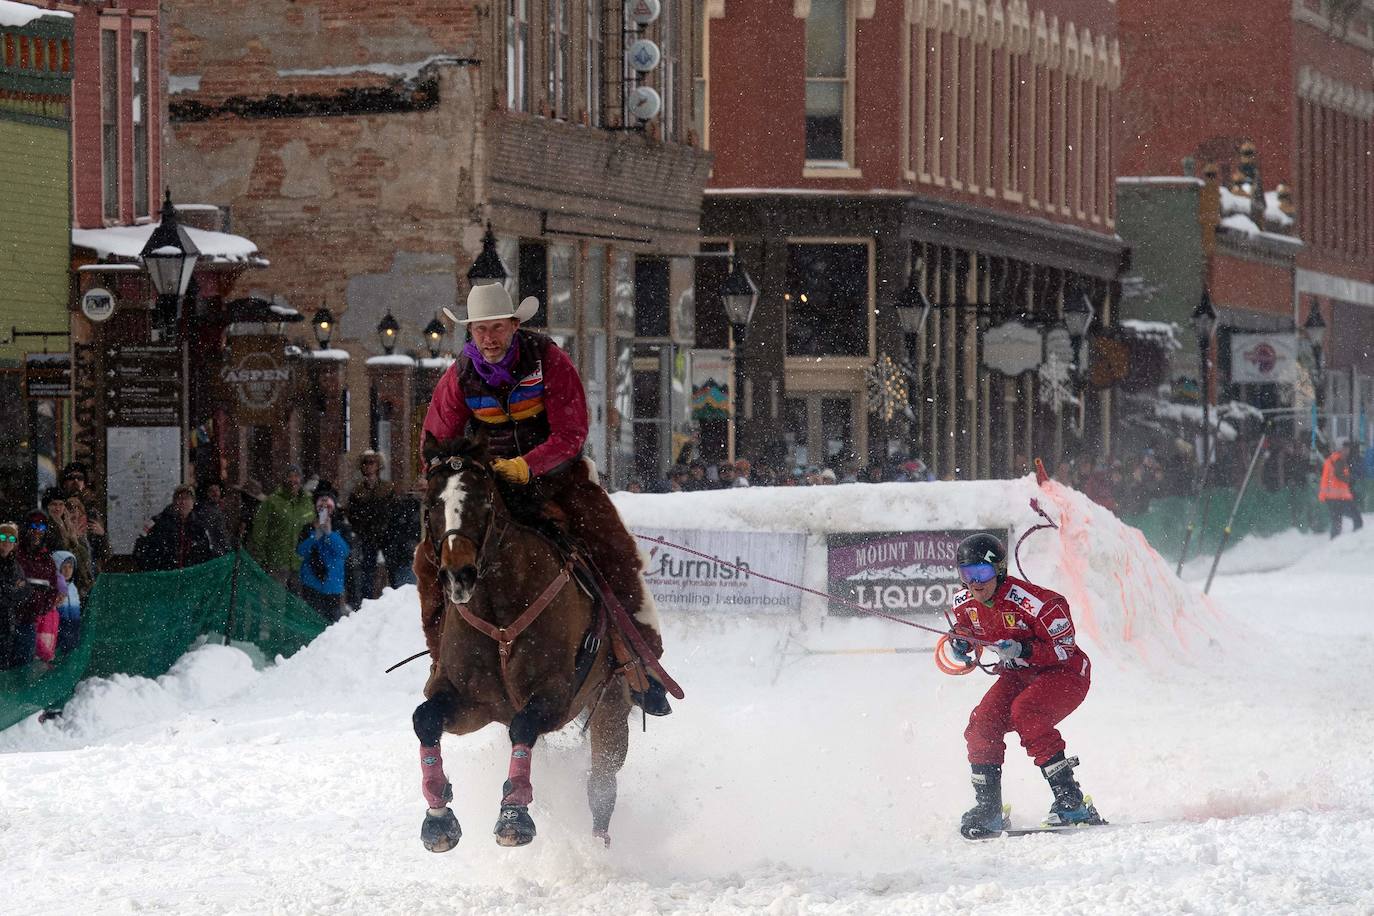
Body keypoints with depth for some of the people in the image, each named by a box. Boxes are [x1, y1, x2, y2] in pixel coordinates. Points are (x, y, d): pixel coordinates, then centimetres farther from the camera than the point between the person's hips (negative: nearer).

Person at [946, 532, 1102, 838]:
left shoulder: (1031, 601, -28)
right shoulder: (965, 604, -6)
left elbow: (1063, 649, -22)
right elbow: (965, 627, 19)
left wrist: (1023, 649, -36)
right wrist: (960, 643, -4)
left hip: (1064, 674, -7)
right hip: (1019, 675, 7)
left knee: (1025, 712, -32)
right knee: (982, 724, -15)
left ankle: (1070, 800, -30)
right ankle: (988, 808, -2)